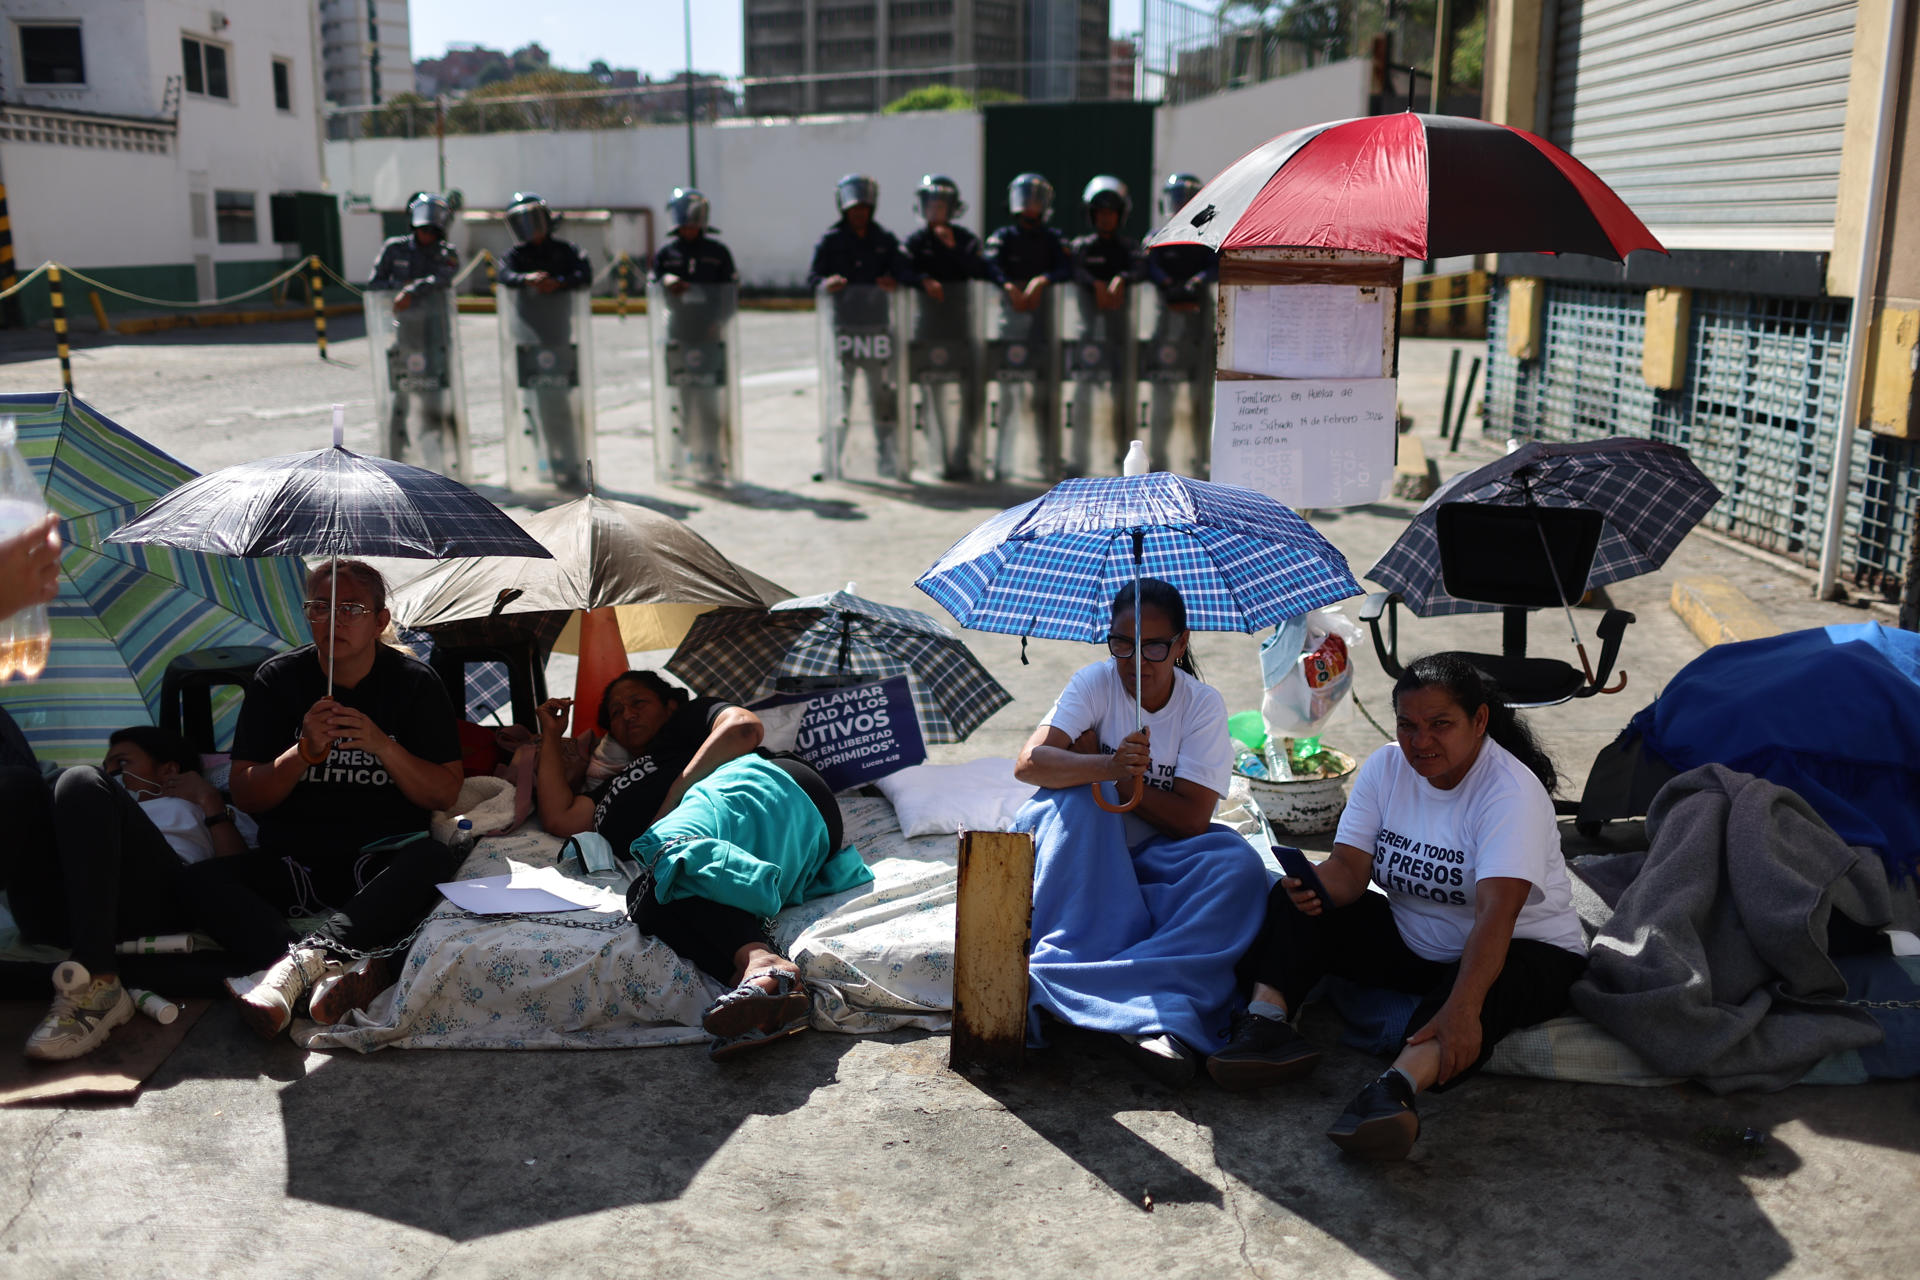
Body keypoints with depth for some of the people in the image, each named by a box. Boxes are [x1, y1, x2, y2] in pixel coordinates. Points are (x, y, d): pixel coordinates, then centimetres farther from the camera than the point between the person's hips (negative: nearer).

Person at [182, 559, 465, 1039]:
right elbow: (245, 796, 2)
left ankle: (302, 959, -46)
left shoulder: (415, 682, 1)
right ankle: (342, 969, -46)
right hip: (292, 865, 2)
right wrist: (305, 752, -15)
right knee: (200, 881, -25)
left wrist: (381, 745, -16)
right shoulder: (278, 679, 5)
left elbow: (446, 794, -1)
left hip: (382, 863, -2)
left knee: (433, 859, -34)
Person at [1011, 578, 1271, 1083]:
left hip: (1157, 855, 1)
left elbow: (1193, 818, -14)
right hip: (1086, 856, 0)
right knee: (1079, 799, -32)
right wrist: (1105, 768, -38)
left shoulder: (1203, 703, -5)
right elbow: (1028, 763, -22)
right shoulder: (1096, 682, -6)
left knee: (1239, 864, -28)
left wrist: (1126, 780, -17)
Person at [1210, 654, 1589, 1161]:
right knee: (1299, 903, -10)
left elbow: (1496, 914, -35)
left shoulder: (1511, 792, -22)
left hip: (1525, 949, -6)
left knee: (1486, 987, -40)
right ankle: (1265, 1024, -30)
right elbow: (1350, 868, -8)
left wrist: (1461, 1008, -49)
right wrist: (1316, 887, -33)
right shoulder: (1385, 767, -2)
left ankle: (1396, 1088, -64)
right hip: (1409, 942, 6)